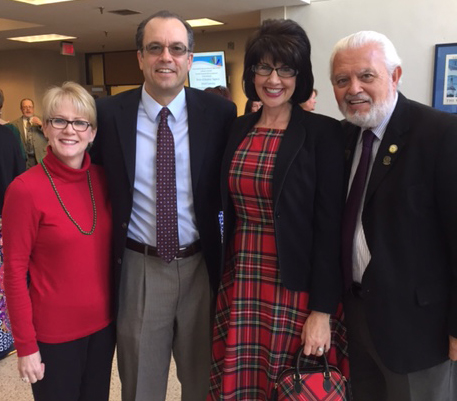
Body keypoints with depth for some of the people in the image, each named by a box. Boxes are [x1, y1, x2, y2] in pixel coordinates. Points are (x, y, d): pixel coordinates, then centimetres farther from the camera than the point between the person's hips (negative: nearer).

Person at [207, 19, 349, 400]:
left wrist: (322, 310, -13)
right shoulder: (237, 130, 7)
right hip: (240, 284, 4)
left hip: (296, 290, -4)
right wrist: (229, 278, 10)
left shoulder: (323, 133, -8)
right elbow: (230, 212, 11)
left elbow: (330, 226, -11)